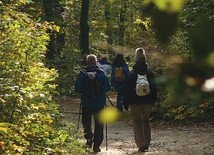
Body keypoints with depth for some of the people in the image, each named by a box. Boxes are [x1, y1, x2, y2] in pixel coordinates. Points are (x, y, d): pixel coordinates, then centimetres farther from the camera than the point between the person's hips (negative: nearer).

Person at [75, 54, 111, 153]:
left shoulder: (82, 74, -7)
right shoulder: (101, 73, -6)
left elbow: (77, 88, -7)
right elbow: (108, 86, -7)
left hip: (86, 103, 0)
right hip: (99, 103, 0)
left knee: (86, 122, 19)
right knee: (99, 125, 8)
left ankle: (89, 139, 5)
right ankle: (96, 145, 5)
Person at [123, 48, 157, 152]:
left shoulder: (131, 74, -10)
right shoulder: (150, 74, -1)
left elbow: (127, 90, -8)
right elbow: (154, 88, 6)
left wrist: (126, 103, 0)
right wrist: (153, 100, 15)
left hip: (135, 103, -3)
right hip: (147, 102, 3)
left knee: (137, 123, 3)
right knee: (146, 122, 17)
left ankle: (141, 145, -3)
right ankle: (147, 144, 19)